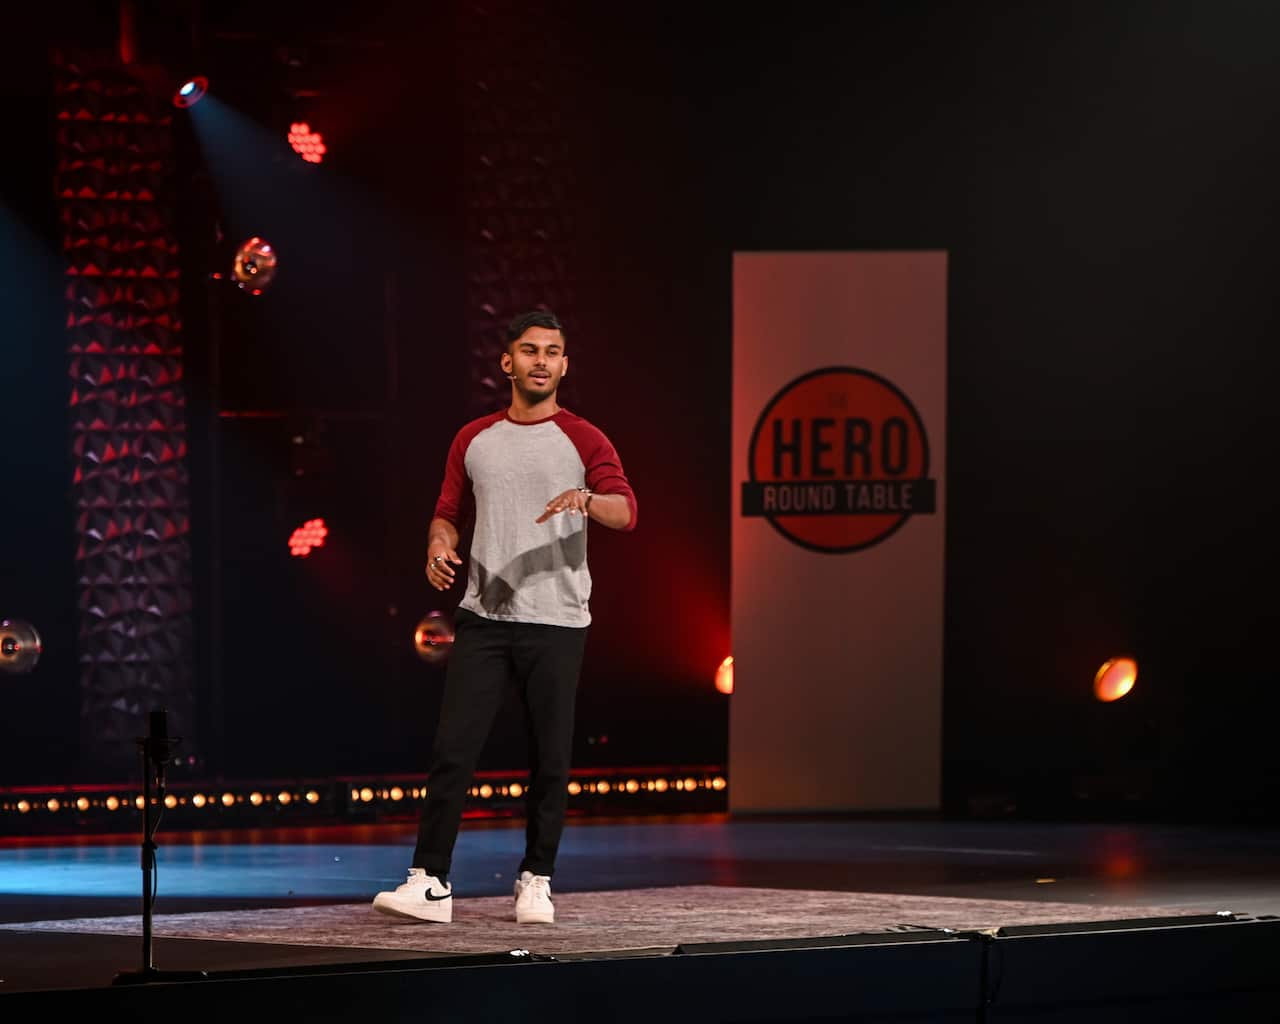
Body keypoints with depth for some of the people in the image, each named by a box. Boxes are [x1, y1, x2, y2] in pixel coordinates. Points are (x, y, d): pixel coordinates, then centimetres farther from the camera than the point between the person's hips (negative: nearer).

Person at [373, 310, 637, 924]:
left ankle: (536, 883, 14)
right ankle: (430, 883, -5)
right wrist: (439, 547, -4)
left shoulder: (583, 441, 2)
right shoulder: (474, 441, 13)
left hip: (556, 623, -2)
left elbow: (626, 511, -11)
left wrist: (588, 498, -33)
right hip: (483, 616, 2)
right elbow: (450, 512, 19)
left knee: (550, 760, 2)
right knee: (452, 749, -6)